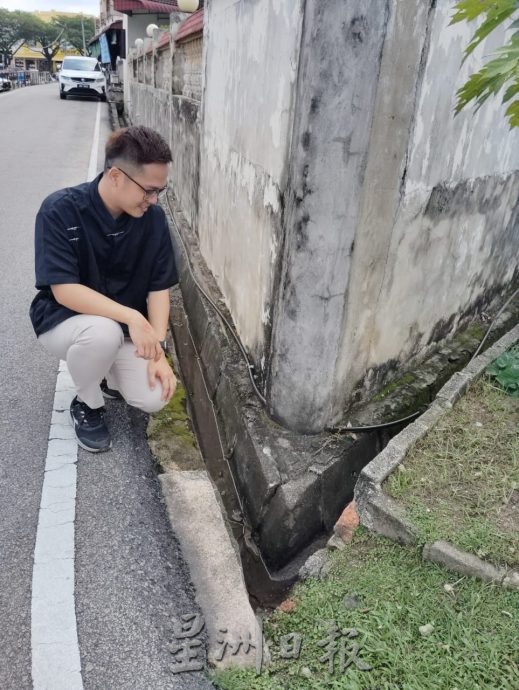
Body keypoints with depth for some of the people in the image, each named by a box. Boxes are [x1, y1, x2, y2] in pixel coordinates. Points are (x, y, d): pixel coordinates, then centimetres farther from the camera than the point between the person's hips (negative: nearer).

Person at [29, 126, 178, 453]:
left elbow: (159, 288, -8)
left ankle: (106, 371, 17)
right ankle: (87, 405, -5)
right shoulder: (60, 210, -22)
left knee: (154, 398, -18)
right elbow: (64, 290, -27)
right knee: (104, 332, -39)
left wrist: (159, 350, -18)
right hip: (63, 320, -3)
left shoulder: (153, 218, -11)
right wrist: (131, 316, -36)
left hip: (125, 327, 3)